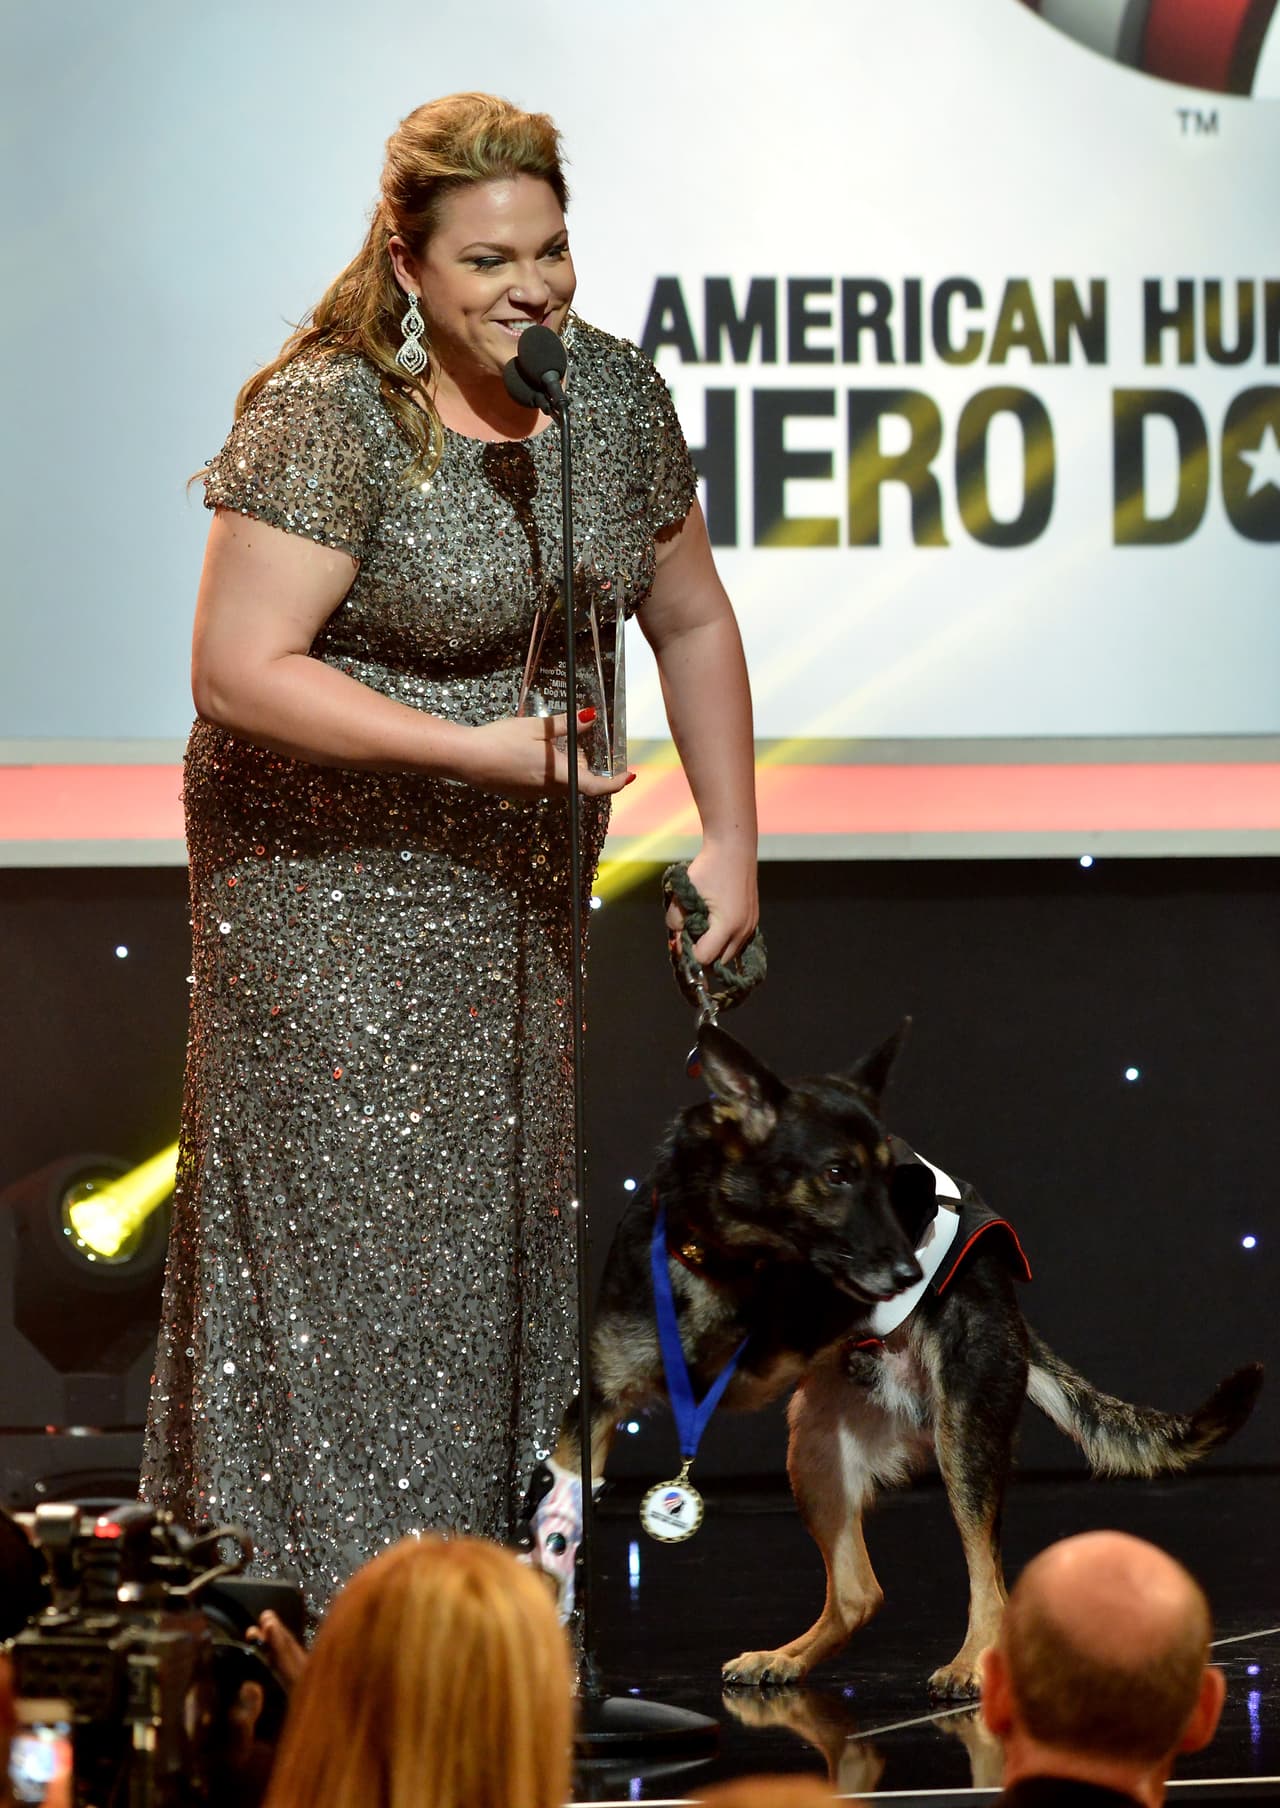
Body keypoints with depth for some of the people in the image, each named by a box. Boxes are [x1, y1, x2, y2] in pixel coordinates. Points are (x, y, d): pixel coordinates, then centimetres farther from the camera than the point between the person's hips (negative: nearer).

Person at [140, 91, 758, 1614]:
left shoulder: (614, 393, -2)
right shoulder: (328, 419, -20)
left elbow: (690, 621, 11)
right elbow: (238, 673, -23)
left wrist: (730, 837, 6)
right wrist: (473, 748, -27)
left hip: (523, 883, 6)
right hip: (336, 882, -6)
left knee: (508, 1199, 12)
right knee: (349, 1221, -4)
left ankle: (488, 1553, 25)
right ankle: (324, 1598, 5)